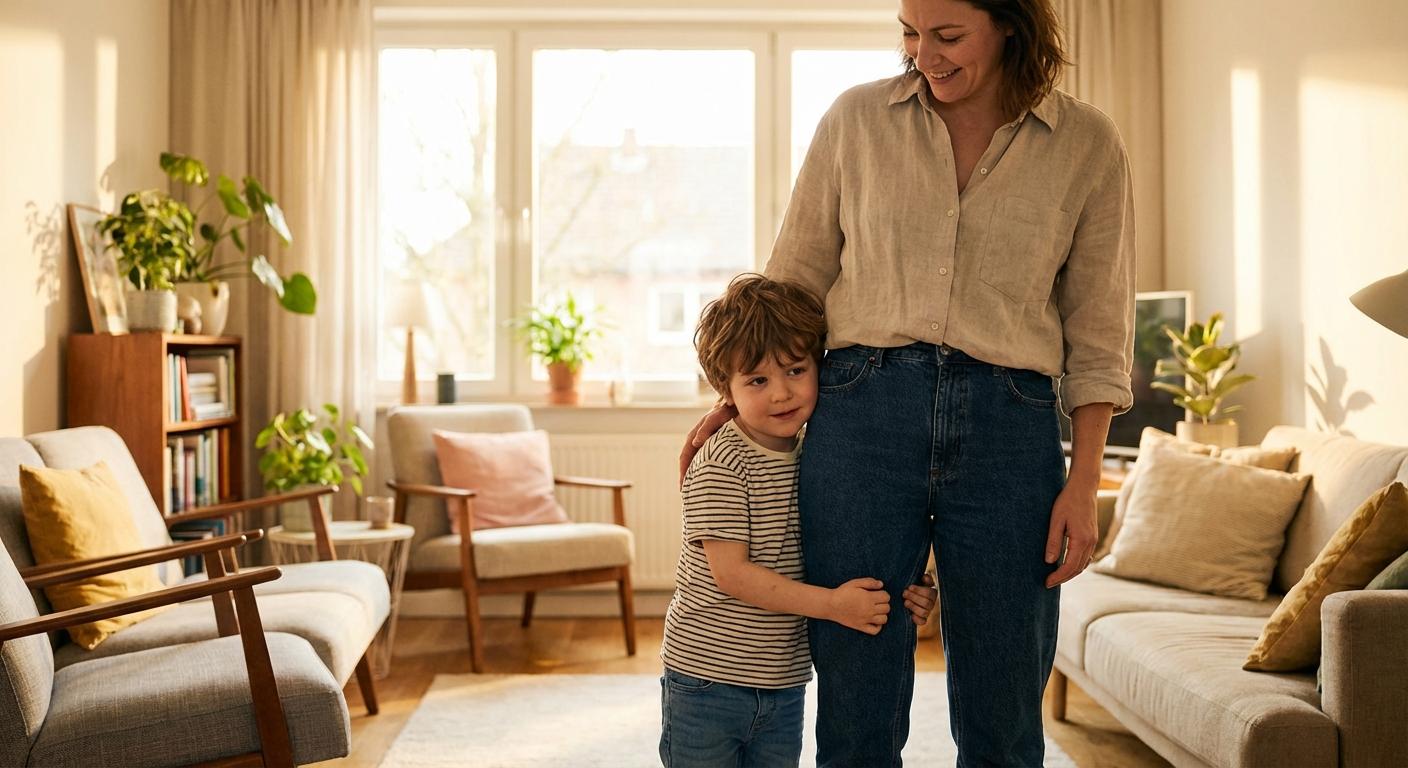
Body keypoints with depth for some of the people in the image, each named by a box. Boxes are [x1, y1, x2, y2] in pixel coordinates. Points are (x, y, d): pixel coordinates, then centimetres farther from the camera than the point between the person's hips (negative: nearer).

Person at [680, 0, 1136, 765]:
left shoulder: (1087, 144, 4)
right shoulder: (856, 118, 6)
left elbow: (1097, 334, 6)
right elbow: (795, 275, 13)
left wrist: (1083, 482, 0)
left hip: (1010, 428, 0)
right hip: (862, 415, 0)